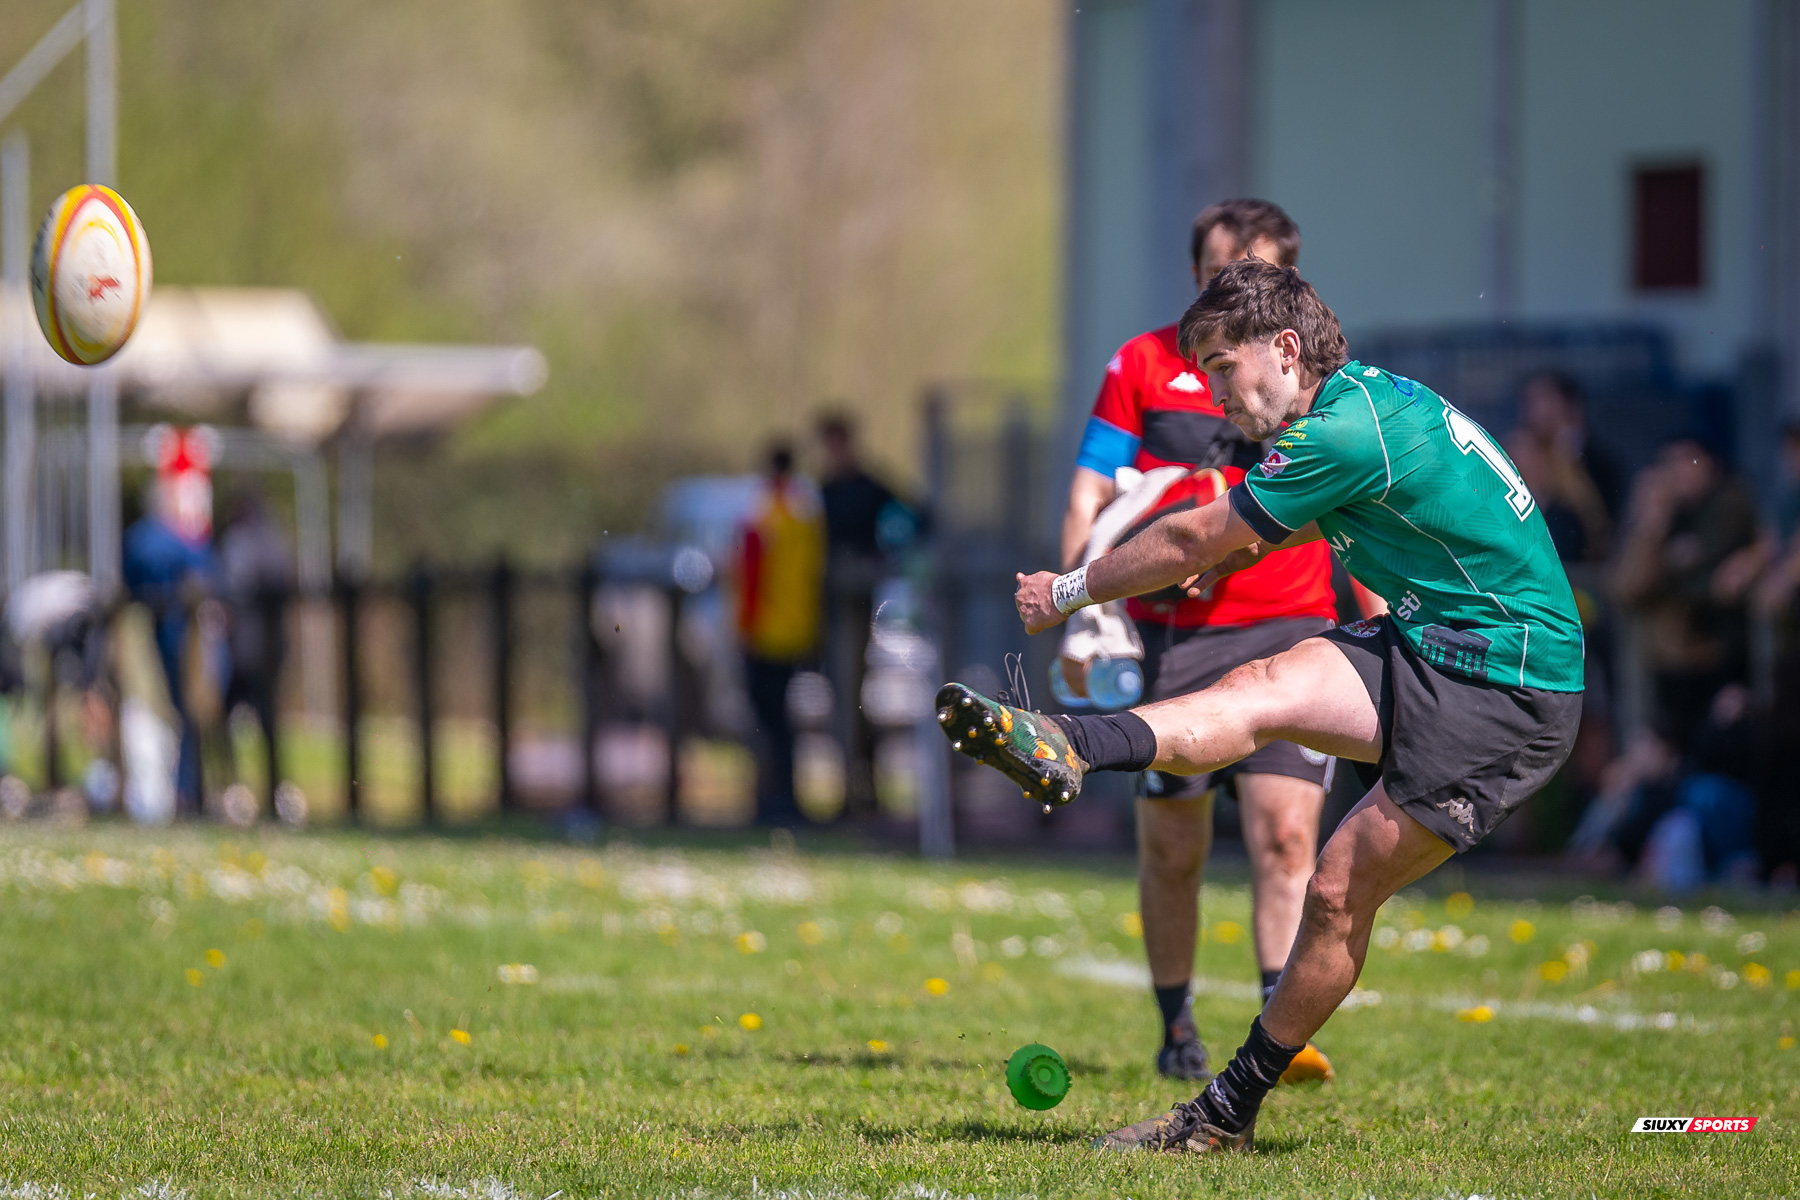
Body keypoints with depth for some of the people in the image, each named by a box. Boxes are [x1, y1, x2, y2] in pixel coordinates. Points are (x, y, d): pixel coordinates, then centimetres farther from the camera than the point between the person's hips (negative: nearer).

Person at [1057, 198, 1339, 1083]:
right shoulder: (1143, 363, 6)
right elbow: (1092, 489, 5)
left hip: (1288, 630, 0)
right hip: (1171, 635, 0)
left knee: (1285, 833, -14)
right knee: (1172, 847, 5)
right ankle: (1177, 1027, 21)